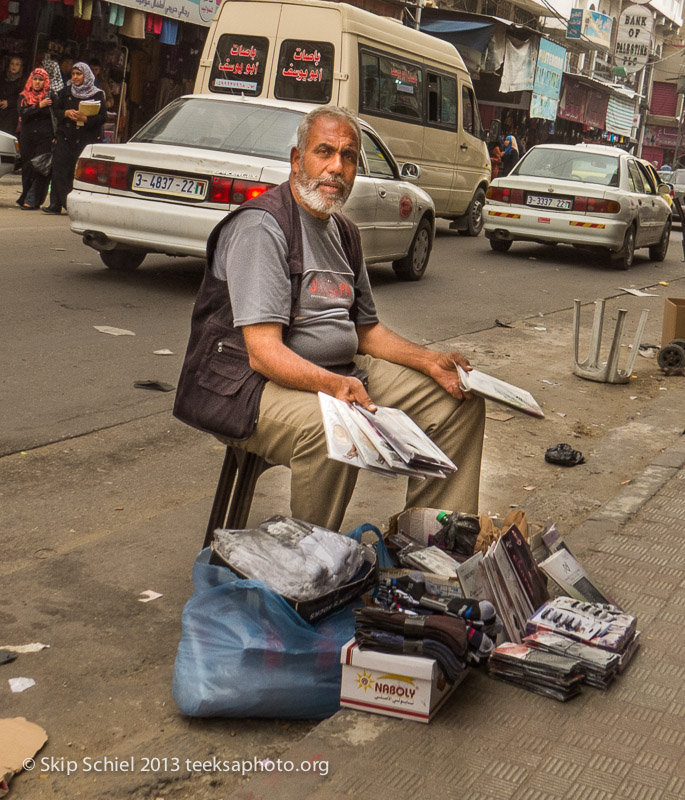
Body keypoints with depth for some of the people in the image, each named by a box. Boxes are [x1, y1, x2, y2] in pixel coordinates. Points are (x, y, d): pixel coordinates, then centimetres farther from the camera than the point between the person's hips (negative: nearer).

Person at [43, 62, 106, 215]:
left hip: (87, 139, -3)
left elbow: (102, 117, -3)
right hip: (65, 138, 3)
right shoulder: (66, 92, 14)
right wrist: (66, 113, -9)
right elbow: (55, 109, 13)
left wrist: (85, 119, -18)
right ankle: (56, 204, 1)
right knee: (59, 170, -2)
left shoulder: (97, 94, 2)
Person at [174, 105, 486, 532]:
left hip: (343, 373, 9)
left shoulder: (344, 232, 14)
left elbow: (365, 329, 21)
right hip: (254, 383, -9)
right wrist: (336, 384, -40)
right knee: (331, 429, -40)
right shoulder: (261, 226, -15)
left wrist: (431, 362, 5)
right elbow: (264, 352, -23)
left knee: (461, 403, 4)